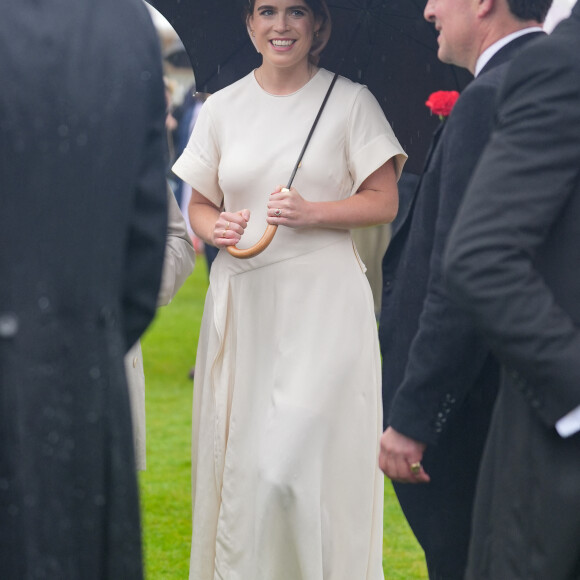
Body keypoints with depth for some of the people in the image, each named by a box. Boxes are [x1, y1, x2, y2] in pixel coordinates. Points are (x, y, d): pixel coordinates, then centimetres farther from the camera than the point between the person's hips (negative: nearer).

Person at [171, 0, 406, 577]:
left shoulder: (350, 101, 2)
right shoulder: (222, 107, 10)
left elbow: (384, 201, 1)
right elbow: (199, 204, 17)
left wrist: (312, 212, -14)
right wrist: (216, 228, -6)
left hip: (322, 299, -3)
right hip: (242, 301, 4)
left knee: (295, 461, -13)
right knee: (238, 461, 3)